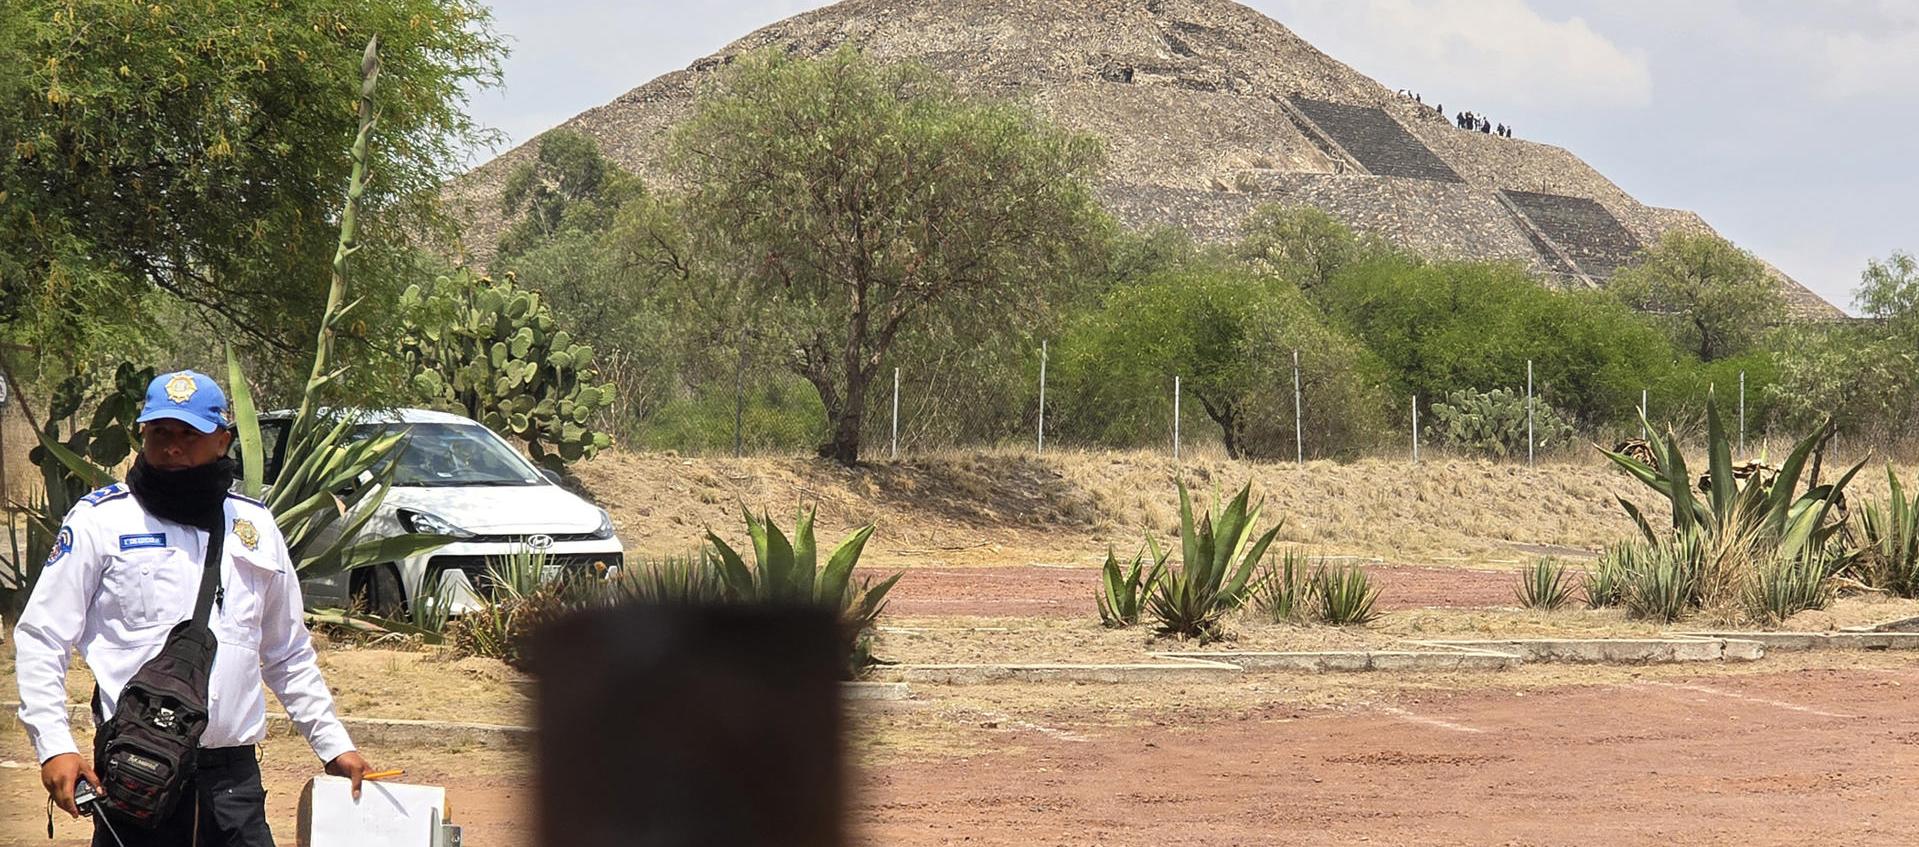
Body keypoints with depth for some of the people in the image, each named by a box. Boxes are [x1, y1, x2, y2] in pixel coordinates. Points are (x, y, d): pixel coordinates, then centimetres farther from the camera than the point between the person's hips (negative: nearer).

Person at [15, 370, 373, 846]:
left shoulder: (255, 526, 15)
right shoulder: (100, 520, 3)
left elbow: (290, 656, 25)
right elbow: (40, 639, 0)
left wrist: (334, 745, 20)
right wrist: (54, 747, -11)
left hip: (235, 775, 3)